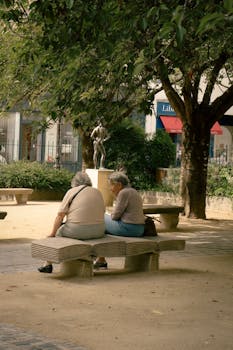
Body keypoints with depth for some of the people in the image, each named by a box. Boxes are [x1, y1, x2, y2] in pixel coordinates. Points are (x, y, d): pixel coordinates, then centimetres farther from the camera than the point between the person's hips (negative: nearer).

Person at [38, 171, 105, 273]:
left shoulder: (71, 192, 1)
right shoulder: (97, 192, 11)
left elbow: (60, 216, -3)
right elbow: (102, 211, 15)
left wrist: (52, 234, 3)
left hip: (77, 231, -4)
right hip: (98, 231, 4)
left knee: (58, 231, 22)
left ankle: (48, 264, 22)